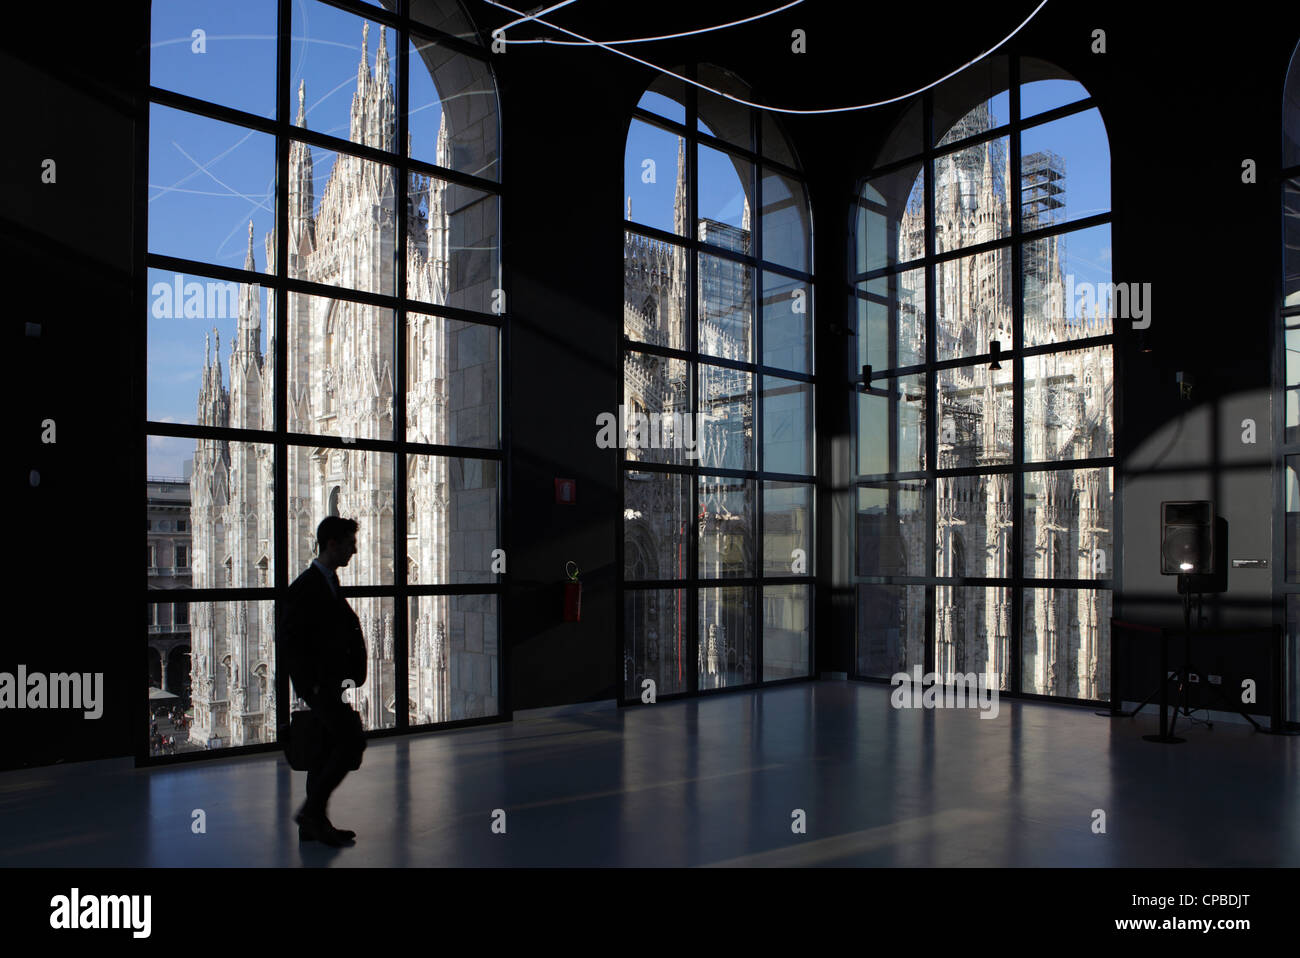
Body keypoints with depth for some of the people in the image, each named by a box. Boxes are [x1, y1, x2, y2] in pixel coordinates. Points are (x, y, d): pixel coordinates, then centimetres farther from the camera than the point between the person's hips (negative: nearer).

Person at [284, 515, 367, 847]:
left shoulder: (329, 582, 15)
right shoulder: (306, 586, -15)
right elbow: (293, 642, -17)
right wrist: (314, 682, -19)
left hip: (330, 680, 10)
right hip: (319, 682, -10)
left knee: (329, 747, 12)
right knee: (352, 739, -13)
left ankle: (314, 823, 20)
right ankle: (312, 810, -3)